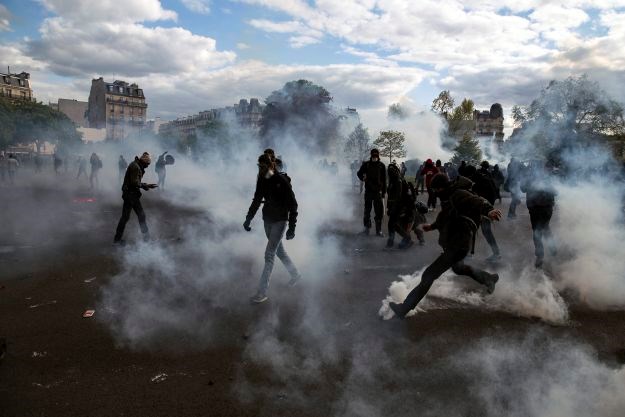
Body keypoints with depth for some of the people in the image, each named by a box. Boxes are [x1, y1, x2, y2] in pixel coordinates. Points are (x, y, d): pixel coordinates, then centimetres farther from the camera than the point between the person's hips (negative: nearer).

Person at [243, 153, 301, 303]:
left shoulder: (282, 181, -17)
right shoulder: (261, 180, 1)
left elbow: (293, 205, -15)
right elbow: (256, 201, 14)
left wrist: (292, 227, -18)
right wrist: (248, 218, 10)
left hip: (280, 220, -7)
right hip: (267, 219, 7)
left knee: (269, 254, -9)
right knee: (279, 250, 18)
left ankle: (262, 292, -3)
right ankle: (295, 274, 41)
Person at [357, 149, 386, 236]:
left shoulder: (381, 165, 1)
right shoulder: (366, 164, 0)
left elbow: (384, 180, 4)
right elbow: (359, 173, 10)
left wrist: (384, 192, 2)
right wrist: (363, 178, -13)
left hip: (378, 192, 0)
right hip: (368, 191, 1)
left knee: (379, 212, 0)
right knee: (367, 211, 9)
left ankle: (378, 230, 9)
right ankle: (367, 228, 21)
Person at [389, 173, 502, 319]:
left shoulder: (459, 195, -20)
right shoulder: (447, 198, 10)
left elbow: (476, 201, -40)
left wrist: (488, 210, -59)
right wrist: (432, 226, 36)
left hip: (458, 245, -11)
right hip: (451, 243, 11)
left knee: (429, 275, -11)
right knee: (458, 267, 35)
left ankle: (404, 308, -7)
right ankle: (489, 278, 56)